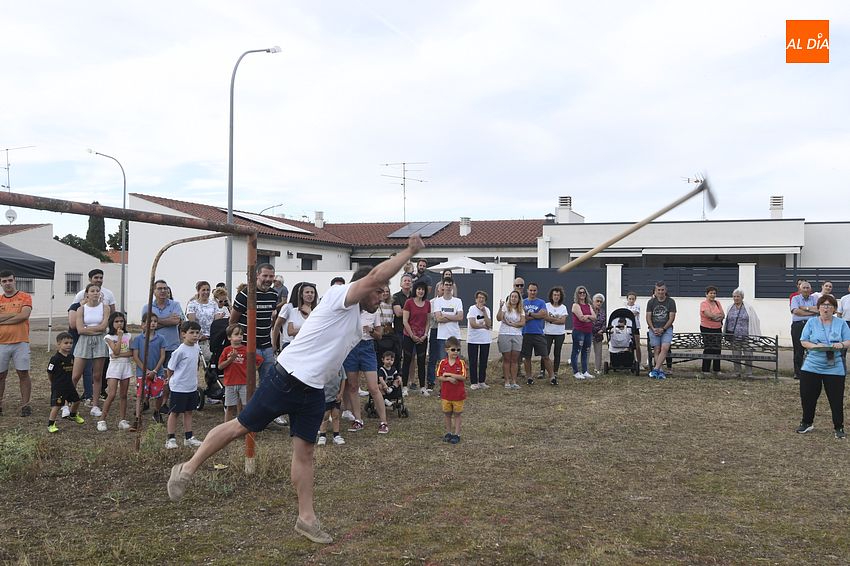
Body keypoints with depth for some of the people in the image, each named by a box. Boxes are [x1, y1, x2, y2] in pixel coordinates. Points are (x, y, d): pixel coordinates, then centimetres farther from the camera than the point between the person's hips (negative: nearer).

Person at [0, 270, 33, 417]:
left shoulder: (25, 297, 3)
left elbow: (24, 315, -13)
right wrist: (15, 313, -11)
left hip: (20, 343, -3)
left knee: (23, 374, -1)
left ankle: (25, 405, 4)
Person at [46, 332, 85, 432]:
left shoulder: (71, 356, 4)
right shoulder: (55, 358, -17)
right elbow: (49, 373, -9)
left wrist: (70, 381, 15)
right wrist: (54, 383, 2)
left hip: (69, 385, 7)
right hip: (58, 387, -7)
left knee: (76, 400, 18)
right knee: (57, 405, -10)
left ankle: (73, 415, 45)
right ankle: (50, 424, 1)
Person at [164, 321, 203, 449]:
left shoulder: (197, 348, 4)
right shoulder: (180, 351, -18)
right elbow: (170, 368, -10)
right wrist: (170, 379, 3)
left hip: (192, 387, 7)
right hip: (178, 387, -7)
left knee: (188, 412, 14)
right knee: (175, 412, 3)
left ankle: (188, 437, 21)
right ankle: (171, 439, 11)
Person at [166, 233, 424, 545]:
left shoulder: (356, 325, 17)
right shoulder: (339, 295, -10)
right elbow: (376, 276, -25)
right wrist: (410, 250, -18)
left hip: (313, 390, 8)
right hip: (287, 379, -8)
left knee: (304, 452, 9)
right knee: (240, 427, 1)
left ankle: (306, 518, 15)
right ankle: (188, 468, 17)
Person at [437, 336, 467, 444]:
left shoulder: (461, 363, -9)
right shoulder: (443, 363, -3)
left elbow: (463, 377, -17)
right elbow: (439, 377, -4)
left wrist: (450, 374, -21)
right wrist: (448, 379, -21)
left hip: (458, 394, -2)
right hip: (446, 394, 2)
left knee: (457, 414, 7)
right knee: (447, 414, 13)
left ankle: (456, 434, 16)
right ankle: (448, 433, 26)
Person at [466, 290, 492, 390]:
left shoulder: (487, 310, 7)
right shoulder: (472, 309, -7)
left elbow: (489, 324, -7)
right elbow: (473, 324, -17)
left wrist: (484, 312, -12)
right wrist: (484, 326, -6)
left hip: (485, 339, 4)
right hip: (473, 339, -4)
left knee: (484, 361, 8)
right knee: (473, 362, 1)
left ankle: (482, 382, 17)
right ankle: (473, 382, 7)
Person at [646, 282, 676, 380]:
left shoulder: (671, 302, 3)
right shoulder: (651, 302, 8)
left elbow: (672, 318, -1)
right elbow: (648, 317, 5)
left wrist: (663, 329, -10)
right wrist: (653, 329, -9)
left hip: (667, 329, -1)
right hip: (654, 329, 1)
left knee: (665, 348, -18)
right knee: (656, 350, -6)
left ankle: (655, 369, -23)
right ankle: (660, 371, -8)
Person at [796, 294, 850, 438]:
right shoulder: (811, 322, 5)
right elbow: (803, 341, 2)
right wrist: (815, 346, -17)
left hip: (834, 368, -1)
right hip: (811, 367, 1)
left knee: (836, 399, 1)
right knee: (807, 396, 5)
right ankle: (807, 423, 24)